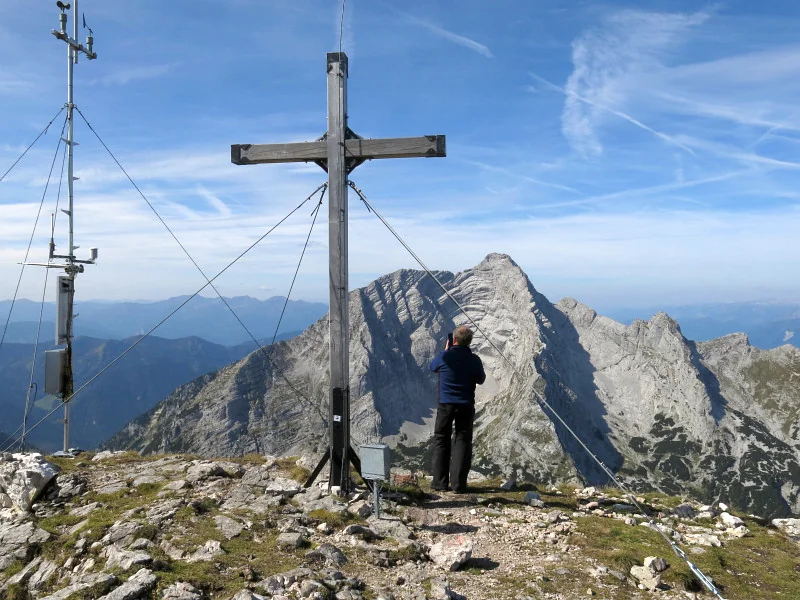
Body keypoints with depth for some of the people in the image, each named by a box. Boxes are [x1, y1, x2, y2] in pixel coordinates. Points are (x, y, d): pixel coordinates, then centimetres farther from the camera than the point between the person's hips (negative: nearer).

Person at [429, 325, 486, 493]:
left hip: (445, 404, -1)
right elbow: (480, 380, 8)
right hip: (466, 405, 1)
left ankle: (440, 482, 10)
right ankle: (458, 484, 4)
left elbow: (433, 367, 10)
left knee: (441, 441, 10)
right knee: (463, 442, 7)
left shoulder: (445, 357, -13)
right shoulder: (474, 360, -9)